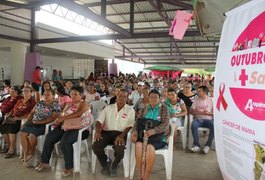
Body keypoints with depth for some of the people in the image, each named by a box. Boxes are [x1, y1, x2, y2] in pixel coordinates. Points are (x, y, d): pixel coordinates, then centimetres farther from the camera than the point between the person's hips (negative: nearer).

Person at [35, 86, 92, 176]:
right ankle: (44, 162, 6)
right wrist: (59, 120, -10)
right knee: (49, 137, -10)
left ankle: (69, 167, -14)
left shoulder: (84, 104, -5)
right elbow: (63, 114, 14)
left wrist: (62, 118, -22)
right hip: (66, 126, 7)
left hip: (79, 129, -7)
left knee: (64, 141, -31)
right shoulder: (69, 104, 19)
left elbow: (77, 114, -23)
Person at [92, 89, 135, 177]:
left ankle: (114, 165, 6)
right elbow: (99, 121, 8)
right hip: (107, 132, 3)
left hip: (120, 133, -2)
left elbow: (130, 126, -4)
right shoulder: (108, 108, 14)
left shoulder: (130, 110, 7)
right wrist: (97, 131, -13)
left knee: (120, 149, -32)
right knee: (95, 146, -23)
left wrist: (122, 135, -21)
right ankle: (105, 162, 10)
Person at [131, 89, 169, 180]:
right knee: (138, 144, -29)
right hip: (144, 135, 3)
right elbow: (138, 122, 8)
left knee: (150, 147, -33)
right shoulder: (145, 109, 15)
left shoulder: (163, 108, 2)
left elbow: (165, 124, -10)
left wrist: (153, 131, -28)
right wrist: (135, 131, -15)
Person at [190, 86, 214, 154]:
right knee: (193, 125, -32)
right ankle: (197, 145, -25)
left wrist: (208, 113, -16)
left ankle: (207, 145, -21)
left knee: (214, 126, -32)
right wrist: (201, 112, -10)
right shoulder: (196, 99, 10)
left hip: (208, 119, 0)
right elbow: (192, 111, 4)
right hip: (198, 119, 1)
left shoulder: (211, 100, 5)